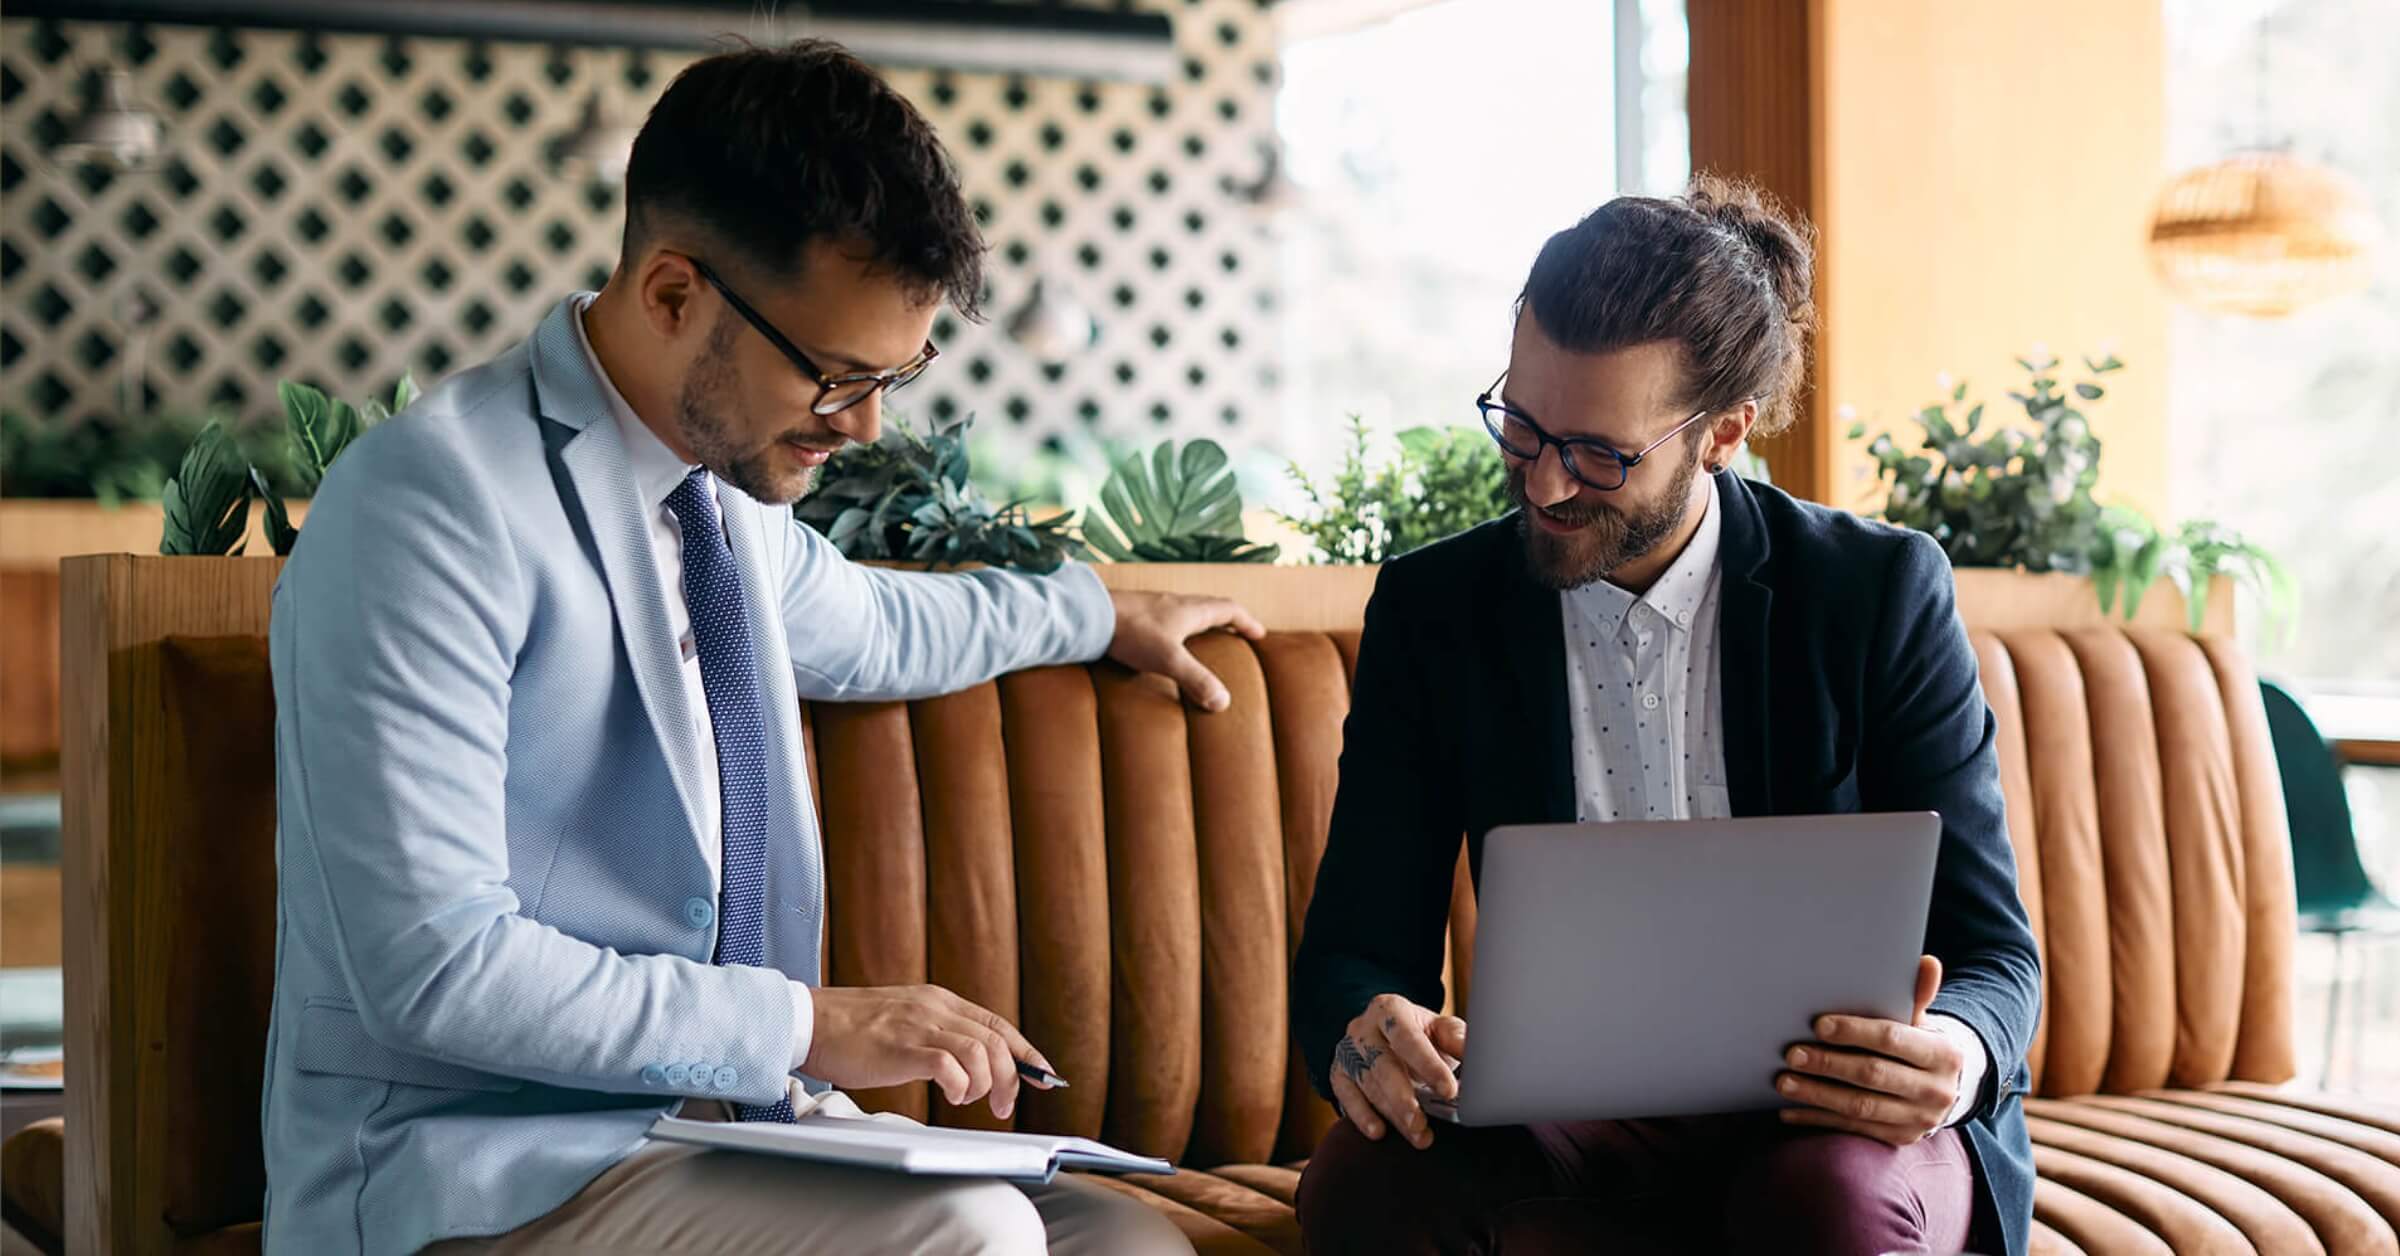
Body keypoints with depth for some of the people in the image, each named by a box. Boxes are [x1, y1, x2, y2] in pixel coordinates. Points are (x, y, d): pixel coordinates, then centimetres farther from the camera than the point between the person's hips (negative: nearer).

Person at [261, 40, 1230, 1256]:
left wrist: (1102, 614, 46)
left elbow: (858, 628, 34)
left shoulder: (729, 488, 8)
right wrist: (810, 1024, -19)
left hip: (714, 1120, 8)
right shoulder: (429, 507, -16)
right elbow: (433, 963, -22)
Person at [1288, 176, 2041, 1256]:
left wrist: (1959, 1055, -29)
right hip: (1574, 1135, 3)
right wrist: (1364, 1031, -27)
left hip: (1830, 1119, -2)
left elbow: (1990, 950, -2)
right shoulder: (1434, 612, 3)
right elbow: (1355, 948, 0)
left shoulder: (1881, 592, -2)